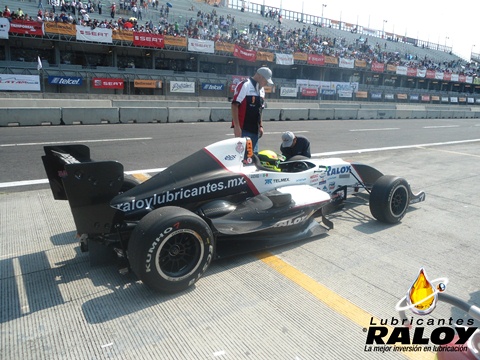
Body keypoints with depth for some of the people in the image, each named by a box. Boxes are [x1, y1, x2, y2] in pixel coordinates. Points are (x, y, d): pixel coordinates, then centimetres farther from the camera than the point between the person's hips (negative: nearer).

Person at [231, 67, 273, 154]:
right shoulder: (245, 85, -10)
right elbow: (235, 105, -16)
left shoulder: (261, 90, 17)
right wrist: (236, 126, -20)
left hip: (255, 130, 8)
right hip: (243, 129, -8)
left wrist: (260, 126, 18)